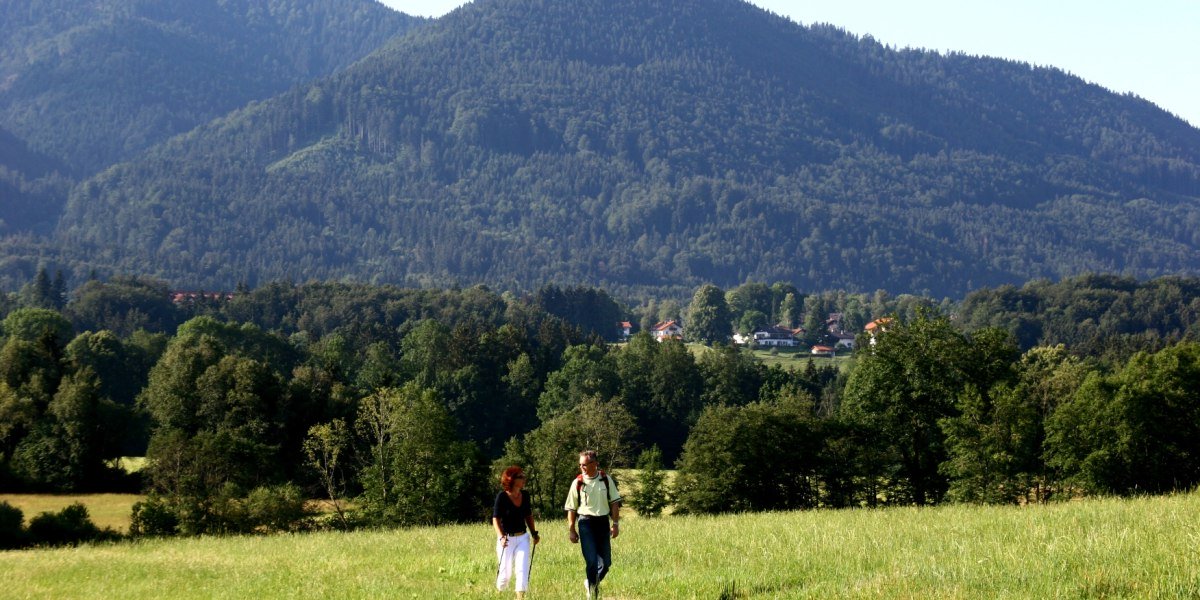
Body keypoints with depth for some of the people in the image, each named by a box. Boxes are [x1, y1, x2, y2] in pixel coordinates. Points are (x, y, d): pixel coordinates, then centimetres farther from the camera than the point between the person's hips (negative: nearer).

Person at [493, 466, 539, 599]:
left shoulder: (525, 495, 3)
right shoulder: (502, 496, -12)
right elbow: (496, 519, -13)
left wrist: (534, 533, 11)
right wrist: (501, 536, -25)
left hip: (522, 538, 4)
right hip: (507, 539, -4)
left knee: (522, 569, -9)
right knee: (506, 572, 4)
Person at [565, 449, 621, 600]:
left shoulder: (606, 480, 2)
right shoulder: (578, 483, -3)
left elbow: (614, 502, 8)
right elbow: (571, 508, 2)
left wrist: (615, 524, 1)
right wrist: (571, 530, 0)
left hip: (603, 522, 3)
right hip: (586, 523, -3)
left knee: (606, 563, 6)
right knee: (591, 561, -11)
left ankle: (591, 583, 31)